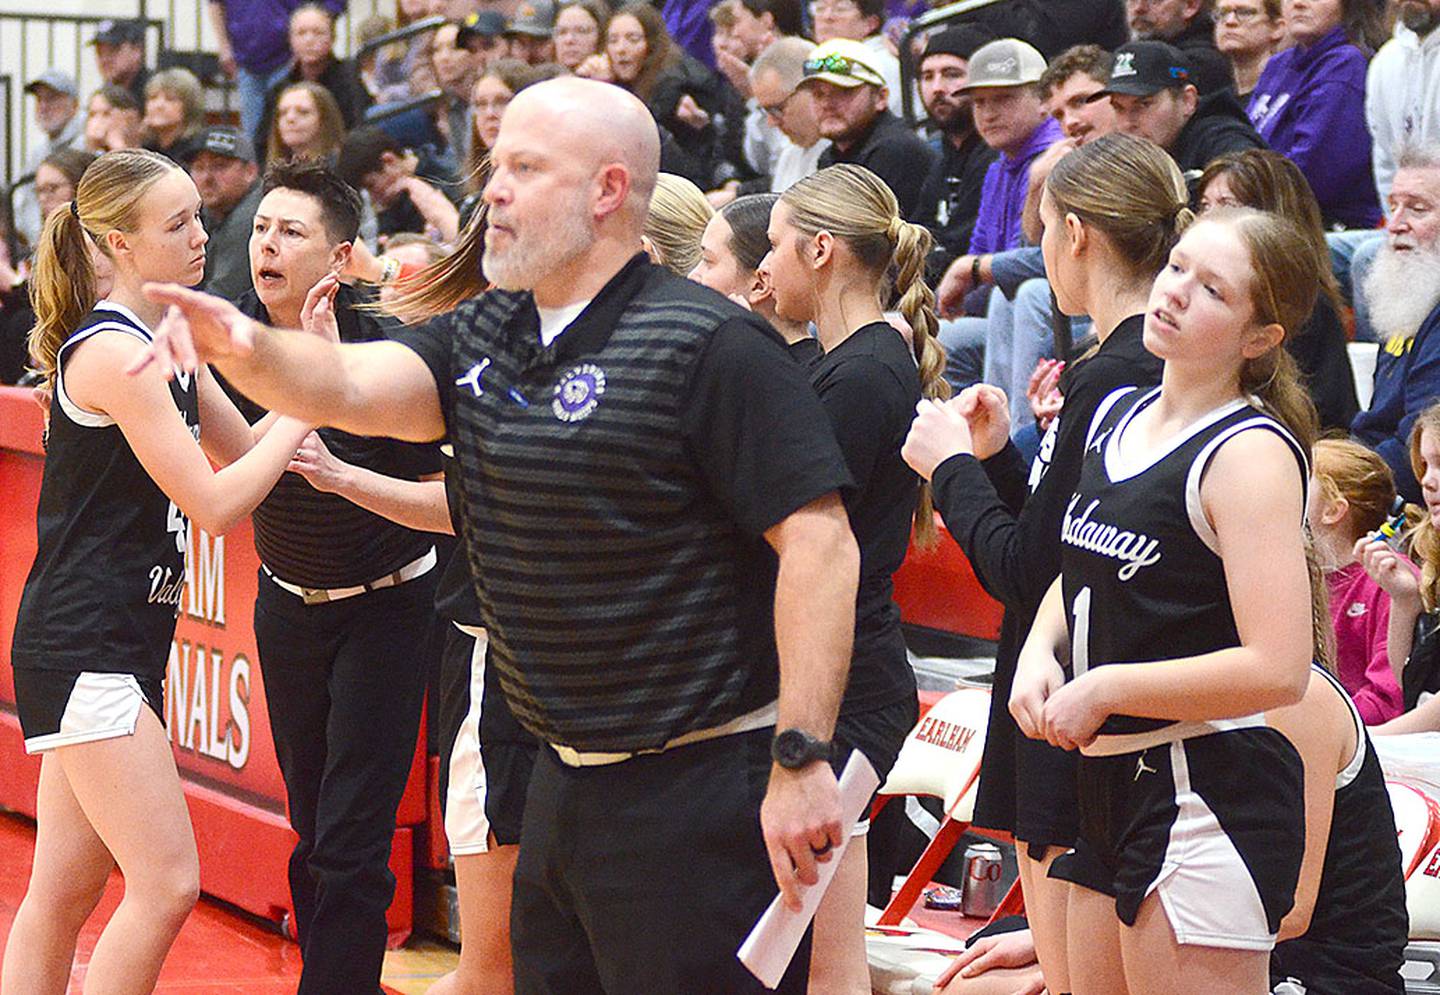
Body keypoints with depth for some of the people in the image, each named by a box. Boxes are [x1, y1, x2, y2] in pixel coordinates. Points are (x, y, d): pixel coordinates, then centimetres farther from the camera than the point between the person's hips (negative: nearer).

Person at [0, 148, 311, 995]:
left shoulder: (169, 343, 13)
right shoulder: (113, 352, -16)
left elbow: (247, 455, 18)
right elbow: (216, 505, -18)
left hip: (127, 640, 10)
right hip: (82, 646, -10)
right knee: (167, 884, -12)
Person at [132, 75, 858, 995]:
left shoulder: (711, 346, -14)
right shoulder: (484, 337, 11)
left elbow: (819, 542, -19)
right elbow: (352, 385, -2)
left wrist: (802, 759, -23)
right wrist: (249, 350, -24)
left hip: (698, 785, -8)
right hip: (566, 780, 8)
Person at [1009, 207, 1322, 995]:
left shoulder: (1250, 453, -14)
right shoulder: (1116, 416, 11)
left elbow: (1278, 670, -22)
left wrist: (1104, 691, -16)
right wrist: (1039, 654, 3)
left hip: (1208, 803, -8)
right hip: (1111, 784, 8)